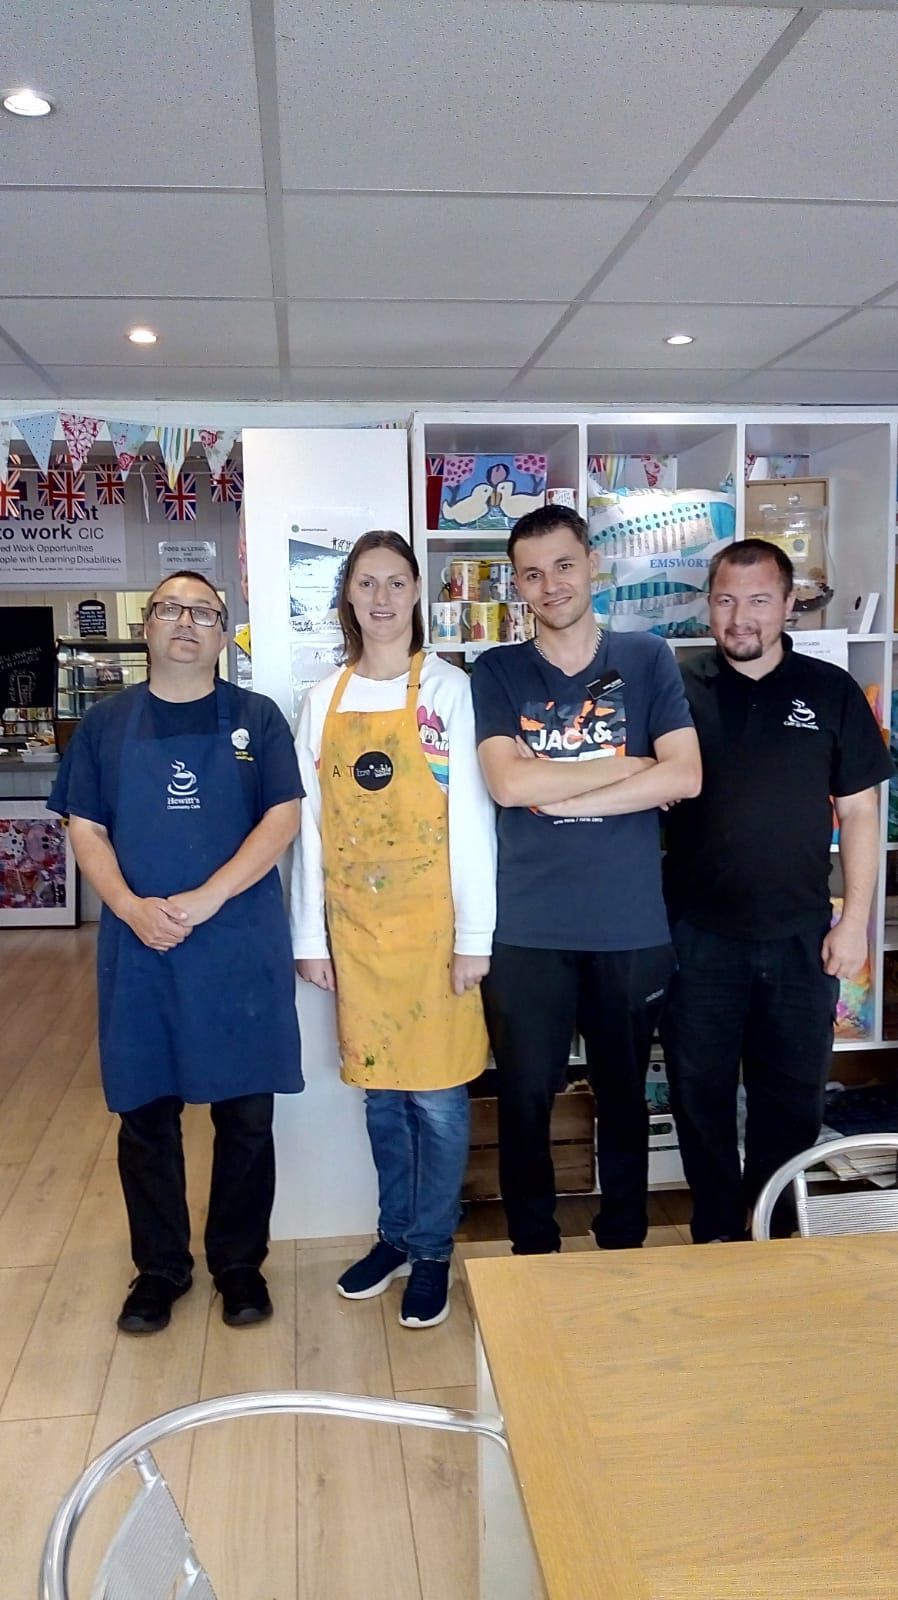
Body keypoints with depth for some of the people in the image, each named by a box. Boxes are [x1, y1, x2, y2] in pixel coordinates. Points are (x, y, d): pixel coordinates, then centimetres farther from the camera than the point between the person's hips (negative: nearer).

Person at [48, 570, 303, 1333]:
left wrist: (205, 899, -16)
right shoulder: (108, 721, 7)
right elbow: (85, 828, 4)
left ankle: (239, 1263, 27)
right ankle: (160, 1269, 28)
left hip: (241, 945, -1)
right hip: (139, 947, 1)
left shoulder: (256, 717, 2)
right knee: (146, 1116, 10)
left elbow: (283, 819, -6)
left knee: (246, 1114, 7)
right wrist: (132, 908, -13)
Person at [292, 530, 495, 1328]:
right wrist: (309, 935, 5)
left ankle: (432, 1250, 24)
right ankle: (394, 1235, 32)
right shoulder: (324, 699, 6)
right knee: (381, 1088, 15)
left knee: (437, 1093, 6)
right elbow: (311, 825, 6)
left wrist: (474, 936, -9)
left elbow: (473, 820, -7)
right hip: (355, 924, 4)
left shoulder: (449, 689, -6)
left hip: (432, 922, -3)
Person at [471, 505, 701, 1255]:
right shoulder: (497, 672, 2)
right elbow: (508, 783, -12)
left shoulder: (647, 660, 4)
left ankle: (624, 1248, 35)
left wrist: (559, 795, -12)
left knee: (625, 1096, 15)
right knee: (526, 1100, 9)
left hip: (632, 924, 1)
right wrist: (630, 765, -9)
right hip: (528, 928, 0)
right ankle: (534, 1252, 30)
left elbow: (685, 777, -8)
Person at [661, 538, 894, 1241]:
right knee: (702, 1092, 11)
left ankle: (775, 1233, 33)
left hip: (800, 937, 1)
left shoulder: (830, 691, 1)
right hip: (699, 936, 0)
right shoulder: (677, 689, -1)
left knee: (793, 1096, 13)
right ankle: (716, 1230, 31)